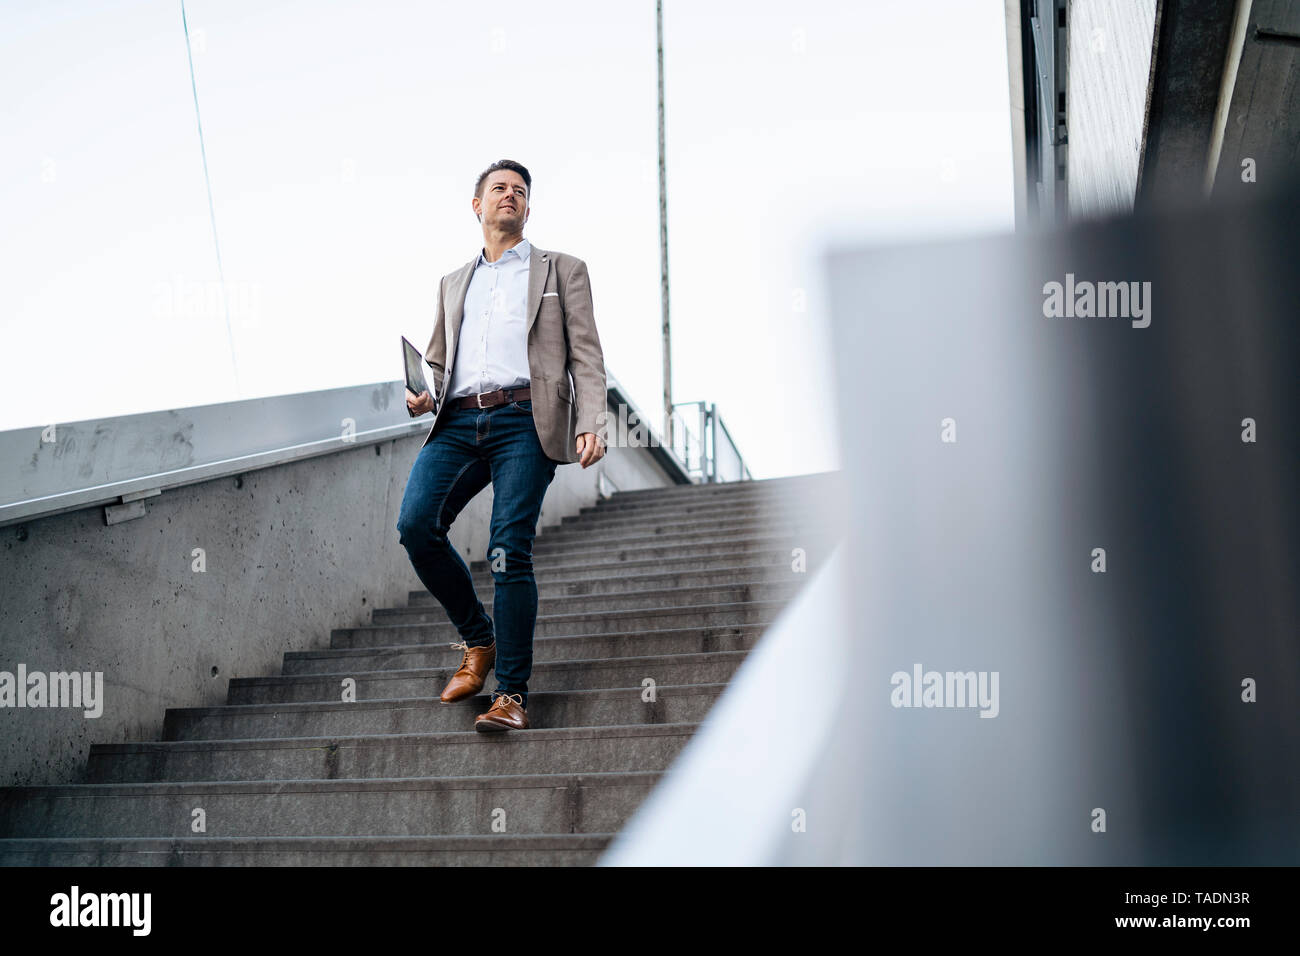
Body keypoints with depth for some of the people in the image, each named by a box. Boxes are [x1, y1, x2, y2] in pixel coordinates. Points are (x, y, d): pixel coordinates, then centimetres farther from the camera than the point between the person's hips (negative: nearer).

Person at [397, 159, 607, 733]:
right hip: (458, 421, 4)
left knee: (509, 550, -15)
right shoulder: (453, 284, 29)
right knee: (415, 523, -17)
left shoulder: (562, 271, 17)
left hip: (523, 421, -4)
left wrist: (590, 423, -9)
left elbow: (586, 356, 8)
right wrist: (421, 395, 4)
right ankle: (478, 641, 5)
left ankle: (512, 695, -8)